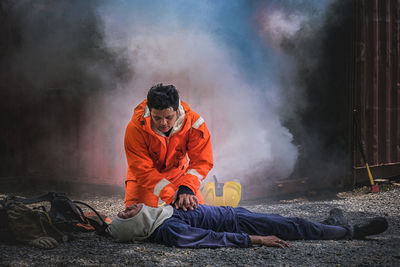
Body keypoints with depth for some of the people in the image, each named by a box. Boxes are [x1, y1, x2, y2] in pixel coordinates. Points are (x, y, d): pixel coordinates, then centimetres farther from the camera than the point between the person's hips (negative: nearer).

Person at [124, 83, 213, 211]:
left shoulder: (193, 123, -27)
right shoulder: (135, 128, -33)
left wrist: (187, 188, -43)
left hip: (178, 173, 2)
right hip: (144, 177, -2)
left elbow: (201, 161, -25)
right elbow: (143, 171, -31)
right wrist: (172, 196, -42)